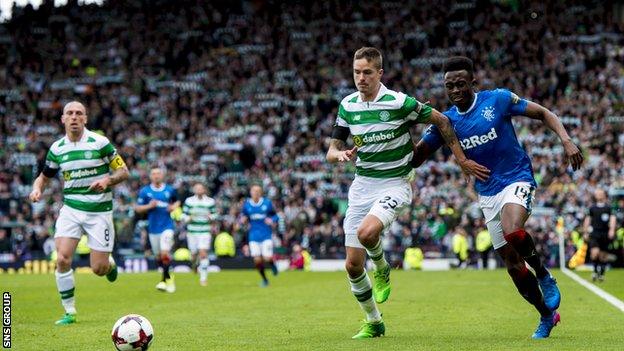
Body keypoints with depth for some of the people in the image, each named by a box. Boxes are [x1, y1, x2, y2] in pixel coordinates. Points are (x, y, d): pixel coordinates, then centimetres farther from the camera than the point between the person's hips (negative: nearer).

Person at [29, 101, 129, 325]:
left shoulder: (99, 142, -7)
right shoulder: (57, 149, 3)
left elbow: (123, 171, -2)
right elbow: (44, 176, 17)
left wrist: (108, 181, -22)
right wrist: (37, 188, -5)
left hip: (99, 211, -2)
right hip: (71, 208, 3)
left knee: (98, 269, -3)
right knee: (62, 259, -16)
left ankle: (110, 262, 37)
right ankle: (70, 312, -1)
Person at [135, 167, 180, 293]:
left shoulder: (170, 190, 3)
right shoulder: (144, 191, 1)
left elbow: (177, 202, 21)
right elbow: (137, 208, 4)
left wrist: (174, 207, -1)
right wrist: (149, 206, -13)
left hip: (167, 226, -2)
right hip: (153, 228, 2)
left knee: (165, 253, -18)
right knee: (158, 257, 9)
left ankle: (165, 279, -6)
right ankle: (168, 277, 32)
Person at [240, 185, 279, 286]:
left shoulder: (267, 203, -4)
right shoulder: (247, 204, 2)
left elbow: (275, 216, 4)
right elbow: (244, 218, 13)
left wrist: (272, 220, -17)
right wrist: (243, 220, -10)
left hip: (266, 235, -2)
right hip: (254, 235, 2)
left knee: (267, 258, -12)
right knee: (257, 260, -3)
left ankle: (272, 264, 26)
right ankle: (264, 279, 19)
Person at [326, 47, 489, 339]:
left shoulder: (399, 102, -13)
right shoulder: (347, 106, 1)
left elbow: (441, 120, -2)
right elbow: (331, 151, 7)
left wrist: (462, 159, -4)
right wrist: (341, 154, -17)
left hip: (394, 183, -5)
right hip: (362, 185, 5)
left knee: (367, 232, -34)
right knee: (352, 265, 0)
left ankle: (382, 269, 1)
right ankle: (373, 322, 21)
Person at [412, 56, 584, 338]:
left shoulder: (498, 99, -8)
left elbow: (543, 114, -1)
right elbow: (416, 158, 2)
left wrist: (566, 140, -15)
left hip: (517, 180, -4)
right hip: (487, 193, 4)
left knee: (512, 232, -35)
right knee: (512, 264, 3)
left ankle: (544, 277, -7)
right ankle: (547, 315, 22)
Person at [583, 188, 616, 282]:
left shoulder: (609, 208, 0)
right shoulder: (592, 208, 8)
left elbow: (612, 218, -9)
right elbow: (587, 219, 16)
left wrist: (612, 230, -24)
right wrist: (586, 233, 15)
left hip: (605, 235, 0)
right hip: (594, 234, 0)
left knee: (603, 256, 6)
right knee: (595, 252, -18)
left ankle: (601, 274, 23)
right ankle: (595, 271, 0)